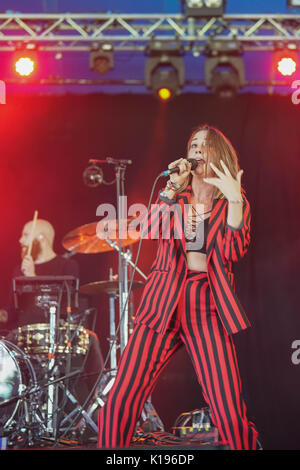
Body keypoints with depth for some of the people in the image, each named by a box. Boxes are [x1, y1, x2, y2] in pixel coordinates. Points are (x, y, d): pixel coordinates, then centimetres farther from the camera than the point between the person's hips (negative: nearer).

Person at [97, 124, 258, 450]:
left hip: (208, 306, -1)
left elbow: (234, 253, -6)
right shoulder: (175, 194, 16)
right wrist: (172, 188, -9)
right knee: (119, 403, -9)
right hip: (163, 302, 2)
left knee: (230, 416, -13)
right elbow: (151, 229, -3)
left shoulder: (234, 201, 10)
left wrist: (234, 199, -14)